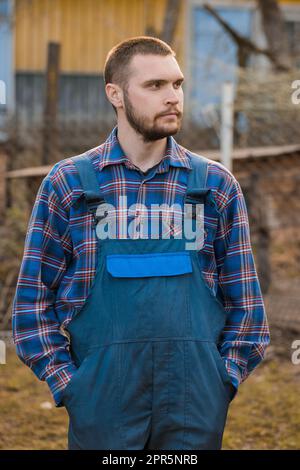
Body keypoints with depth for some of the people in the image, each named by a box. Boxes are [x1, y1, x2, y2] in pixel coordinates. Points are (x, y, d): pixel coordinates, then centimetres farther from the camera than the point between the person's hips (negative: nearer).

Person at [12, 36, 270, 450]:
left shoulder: (217, 184, 8)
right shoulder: (67, 183, 4)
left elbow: (243, 299, 10)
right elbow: (34, 296, 5)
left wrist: (226, 378, 1)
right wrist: (66, 383, -2)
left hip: (197, 401, 1)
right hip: (102, 396, -1)